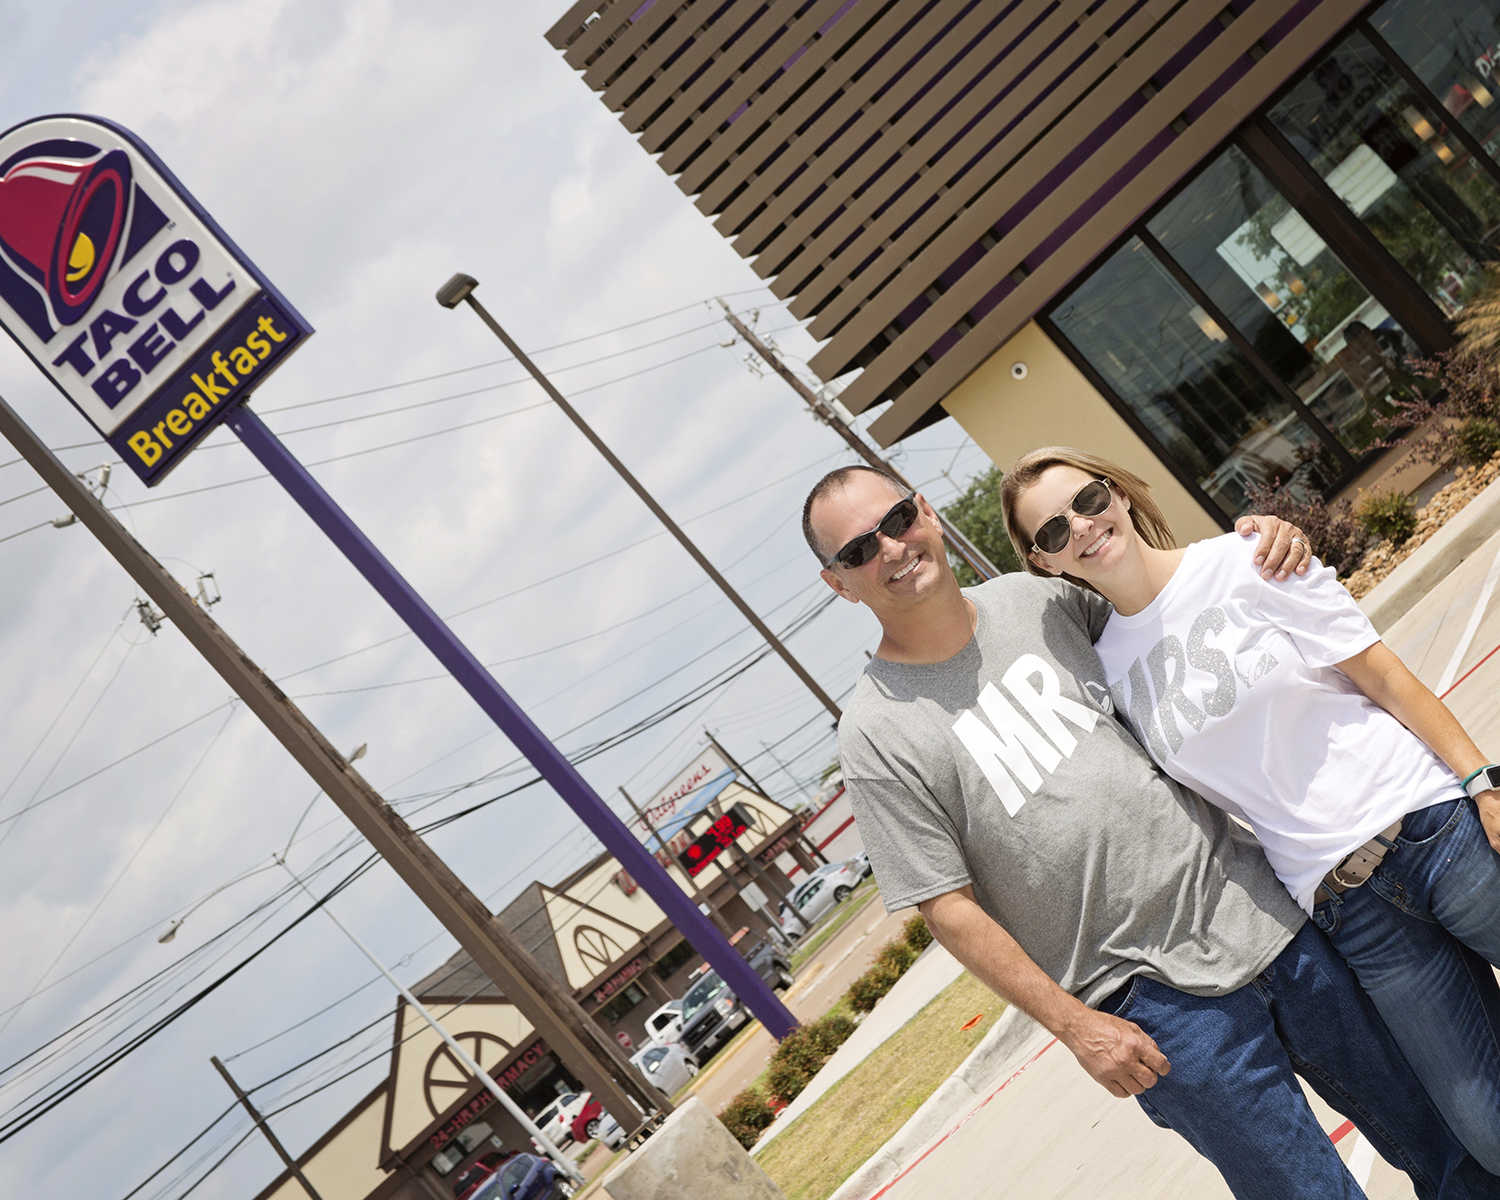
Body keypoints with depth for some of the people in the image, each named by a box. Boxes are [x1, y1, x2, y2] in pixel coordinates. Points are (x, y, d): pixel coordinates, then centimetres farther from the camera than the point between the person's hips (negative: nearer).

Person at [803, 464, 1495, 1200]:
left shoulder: (1034, 599, 3)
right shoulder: (876, 734, -10)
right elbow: (949, 909, -9)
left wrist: (1257, 543, 2)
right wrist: (1075, 1026, -11)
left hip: (1257, 910, 5)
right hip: (1157, 999, -5)